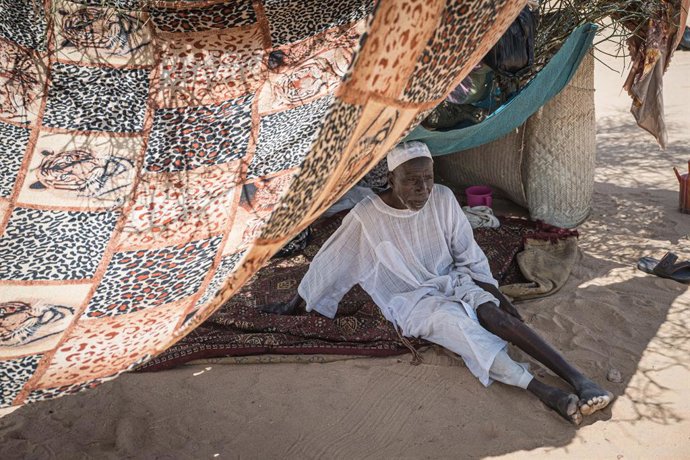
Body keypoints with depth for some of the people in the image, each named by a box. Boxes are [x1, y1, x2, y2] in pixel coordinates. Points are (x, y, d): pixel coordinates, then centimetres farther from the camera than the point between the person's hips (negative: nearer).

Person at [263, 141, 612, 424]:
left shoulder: (443, 199, -6)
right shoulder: (367, 215, -14)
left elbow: (469, 257, 4)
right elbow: (330, 262, -2)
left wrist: (500, 298, 0)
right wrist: (294, 306, 7)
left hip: (452, 282, 3)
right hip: (410, 301, -3)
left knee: (494, 315, -27)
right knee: (456, 322, -34)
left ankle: (578, 379, -31)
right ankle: (544, 392, -39)